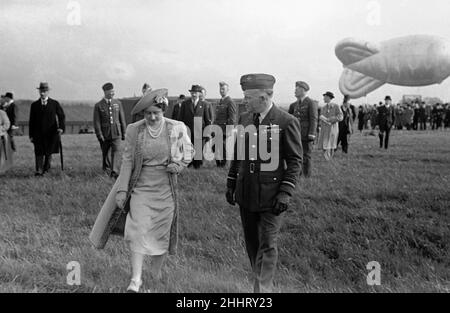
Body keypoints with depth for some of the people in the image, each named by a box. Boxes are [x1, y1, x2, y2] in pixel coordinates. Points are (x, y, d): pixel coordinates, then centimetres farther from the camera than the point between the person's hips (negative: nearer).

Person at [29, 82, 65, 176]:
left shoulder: (55, 103, 6)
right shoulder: (34, 105, 8)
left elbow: (62, 116, 7)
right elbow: (32, 121, 9)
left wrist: (61, 127, -11)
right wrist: (31, 135, 3)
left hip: (51, 132, 0)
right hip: (38, 133, 0)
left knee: (49, 152, 5)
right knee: (39, 152, -7)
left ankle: (46, 168, 22)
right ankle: (39, 171, -10)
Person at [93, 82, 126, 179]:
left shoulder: (118, 103, 6)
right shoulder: (98, 105, -2)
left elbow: (122, 119, 10)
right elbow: (97, 122, -4)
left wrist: (124, 132, 10)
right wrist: (99, 135, -11)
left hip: (116, 133, 1)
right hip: (105, 134, 0)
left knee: (115, 151, -13)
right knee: (105, 152, 13)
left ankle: (114, 172, -15)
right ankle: (106, 167, 37)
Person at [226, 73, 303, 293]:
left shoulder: (287, 122, -9)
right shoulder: (244, 119, 8)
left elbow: (295, 161, -9)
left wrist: (285, 193, -15)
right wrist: (231, 184, 13)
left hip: (271, 196, -6)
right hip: (246, 194, 6)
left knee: (267, 245, -2)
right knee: (251, 243, 14)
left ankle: (263, 288, 5)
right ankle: (260, 284, 30)